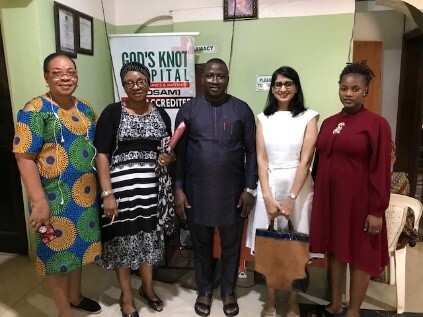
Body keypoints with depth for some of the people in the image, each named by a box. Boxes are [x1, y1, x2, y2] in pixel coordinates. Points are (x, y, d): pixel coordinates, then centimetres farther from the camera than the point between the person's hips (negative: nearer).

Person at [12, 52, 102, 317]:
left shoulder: (86, 109, 8)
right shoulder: (35, 110, -12)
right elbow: (25, 158, -16)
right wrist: (39, 202, -21)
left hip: (86, 195, 6)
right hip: (55, 198, -6)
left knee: (79, 245, 20)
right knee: (58, 251, 8)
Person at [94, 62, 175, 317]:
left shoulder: (161, 114, 8)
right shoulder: (113, 112, -5)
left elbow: (169, 151, 18)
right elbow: (101, 154, -9)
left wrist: (170, 158, -6)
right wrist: (107, 193, -16)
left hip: (152, 185, 4)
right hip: (121, 186, -3)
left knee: (150, 235, 14)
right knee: (124, 237, 7)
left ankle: (148, 287, 38)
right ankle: (127, 296, 29)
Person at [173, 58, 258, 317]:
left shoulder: (242, 110, 0)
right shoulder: (188, 110, 1)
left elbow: (252, 151, 0)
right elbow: (179, 153, 2)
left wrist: (250, 188, -5)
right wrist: (178, 188, -3)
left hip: (233, 191, 0)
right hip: (197, 191, 1)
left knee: (231, 244, 14)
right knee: (201, 243, 15)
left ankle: (229, 291, 36)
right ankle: (205, 290, 37)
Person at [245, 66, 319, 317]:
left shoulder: (308, 117, -1)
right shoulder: (263, 118, 5)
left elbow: (305, 161, -8)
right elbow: (261, 160, 0)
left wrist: (291, 198, -14)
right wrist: (268, 197, -9)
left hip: (298, 187, -2)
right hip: (269, 187, 2)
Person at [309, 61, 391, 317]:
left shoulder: (377, 124, -9)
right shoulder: (329, 123, 7)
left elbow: (381, 171, -11)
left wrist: (377, 210, -13)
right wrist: (318, 195, 9)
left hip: (359, 200, -5)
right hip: (329, 198, 5)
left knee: (360, 255, 10)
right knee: (335, 249, 16)